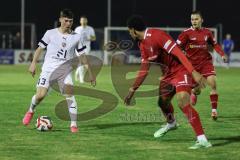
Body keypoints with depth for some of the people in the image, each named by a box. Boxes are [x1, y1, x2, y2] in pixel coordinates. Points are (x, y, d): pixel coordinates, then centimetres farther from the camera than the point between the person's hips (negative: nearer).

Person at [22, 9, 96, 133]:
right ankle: (31, 111, 17)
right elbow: (40, 48, 6)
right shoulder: (50, 33, 1)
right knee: (40, 95, -15)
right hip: (48, 69, -2)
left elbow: (82, 55, 11)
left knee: (70, 95, -14)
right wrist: (34, 63, -4)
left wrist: (90, 72, 9)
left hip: (65, 70, 2)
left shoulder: (77, 37, 6)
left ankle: (73, 124, -8)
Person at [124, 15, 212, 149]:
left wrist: (194, 72, -36)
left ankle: (203, 140, -30)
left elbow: (178, 53, -28)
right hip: (168, 74, 10)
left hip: (180, 71, -10)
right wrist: (133, 89, 18)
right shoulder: (143, 44, 9)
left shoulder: (157, 35, -21)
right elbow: (144, 69, 18)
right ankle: (171, 123, 59)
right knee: (162, 101, 24)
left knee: (183, 101, -28)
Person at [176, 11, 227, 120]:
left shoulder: (207, 32, 2)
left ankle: (214, 110, -9)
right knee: (197, 90, 4)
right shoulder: (186, 33, -8)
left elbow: (215, 44, 15)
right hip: (192, 64, -2)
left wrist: (222, 54, 3)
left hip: (206, 62, 2)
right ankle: (193, 93, 44)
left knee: (213, 83, -17)